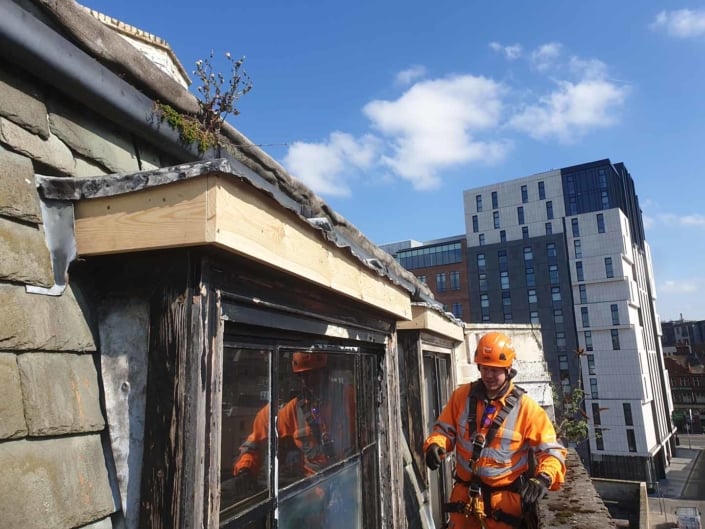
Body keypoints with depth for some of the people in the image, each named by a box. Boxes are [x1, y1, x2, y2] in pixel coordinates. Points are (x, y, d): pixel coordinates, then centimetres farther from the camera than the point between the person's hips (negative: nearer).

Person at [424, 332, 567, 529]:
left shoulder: (526, 407, -12)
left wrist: (544, 478, -28)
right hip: (465, 494, 3)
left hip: (504, 498, -2)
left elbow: (551, 450, -10)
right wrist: (434, 446, -16)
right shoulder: (461, 396, -4)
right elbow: (444, 429, 5)